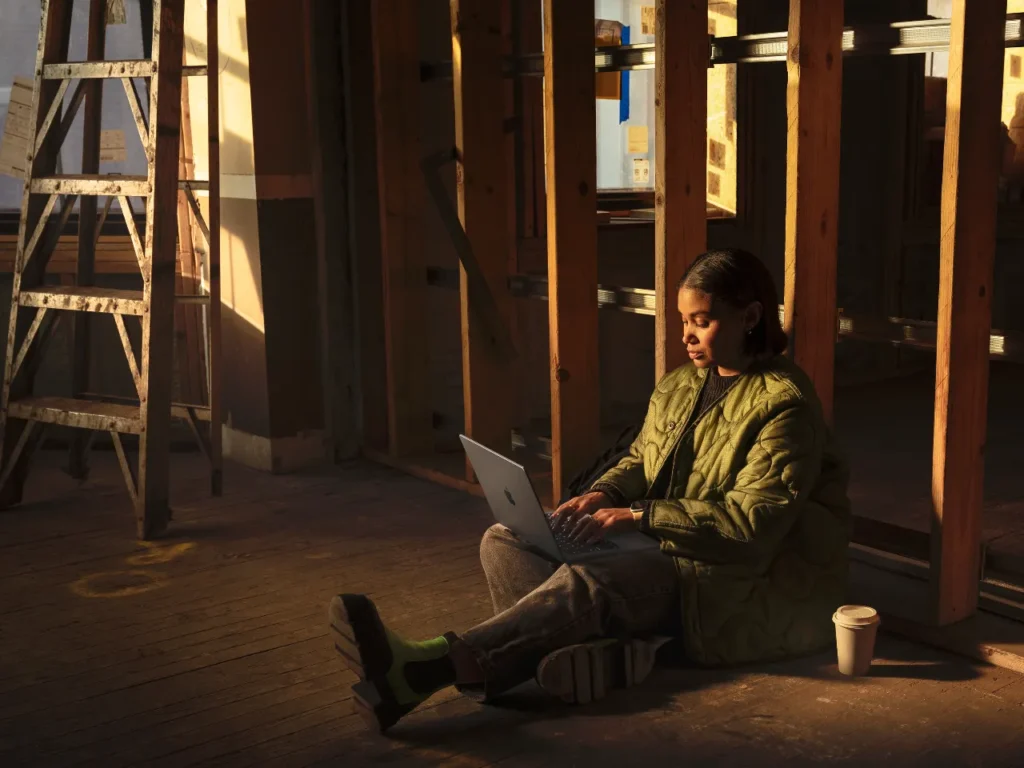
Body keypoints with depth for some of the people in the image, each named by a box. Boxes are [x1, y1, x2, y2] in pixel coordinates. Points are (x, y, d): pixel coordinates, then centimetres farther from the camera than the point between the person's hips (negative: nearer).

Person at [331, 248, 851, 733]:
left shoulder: (784, 405, -14)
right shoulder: (679, 386, 12)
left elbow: (754, 523, -22)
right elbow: (638, 462, 17)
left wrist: (638, 515, -25)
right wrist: (604, 495, -7)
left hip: (748, 586, -9)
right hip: (666, 551, 9)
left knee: (589, 581, -36)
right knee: (504, 541, -5)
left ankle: (429, 668, -50)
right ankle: (606, 645, -35)